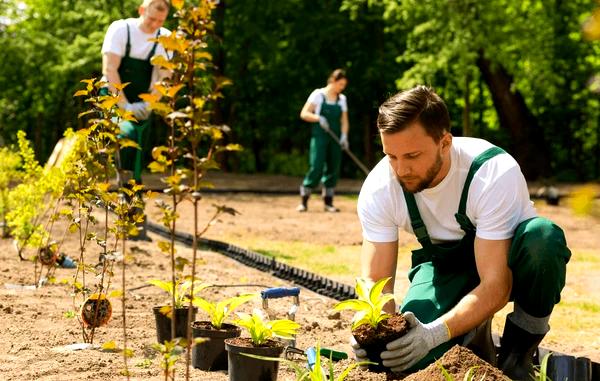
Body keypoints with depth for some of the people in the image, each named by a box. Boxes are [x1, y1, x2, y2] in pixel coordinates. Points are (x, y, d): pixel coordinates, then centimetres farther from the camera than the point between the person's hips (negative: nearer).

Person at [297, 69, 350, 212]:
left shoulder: (342, 99, 12)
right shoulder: (318, 94, -2)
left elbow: (344, 121, 11)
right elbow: (304, 114, -6)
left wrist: (344, 135, -6)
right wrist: (318, 118, -22)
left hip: (335, 139, 5)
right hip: (319, 137, -5)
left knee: (333, 168, 3)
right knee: (316, 168, -13)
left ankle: (328, 202, 11)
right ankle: (303, 201, -6)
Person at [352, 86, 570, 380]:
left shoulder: (495, 174, -34)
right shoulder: (378, 190, -22)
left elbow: (496, 286, -36)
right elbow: (376, 280, -18)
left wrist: (435, 333, -51)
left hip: (506, 265, -2)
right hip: (446, 265, 3)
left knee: (543, 236, -39)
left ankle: (519, 349, -13)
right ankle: (474, 338, 10)